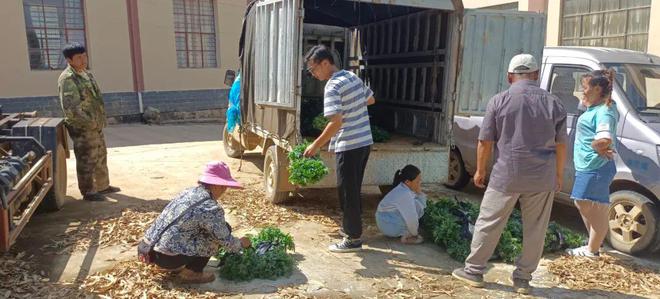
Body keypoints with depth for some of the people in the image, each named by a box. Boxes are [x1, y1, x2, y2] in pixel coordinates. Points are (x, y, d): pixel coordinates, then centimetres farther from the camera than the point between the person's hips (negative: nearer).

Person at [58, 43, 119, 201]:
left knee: (100, 156, 18)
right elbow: (70, 108, -24)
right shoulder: (67, 79, -17)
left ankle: (103, 186, 31)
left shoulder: (86, 73, 13)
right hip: (82, 128, -10)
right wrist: (89, 122, -21)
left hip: (95, 125, 10)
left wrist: (99, 120, 14)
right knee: (87, 160, -1)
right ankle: (88, 192, 10)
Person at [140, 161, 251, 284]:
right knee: (223, 229, -4)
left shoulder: (189, 192, 9)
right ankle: (191, 272, 2)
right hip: (167, 257, -8)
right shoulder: (211, 208, -16)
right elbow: (225, 240, -6)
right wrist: (241, 244, 16)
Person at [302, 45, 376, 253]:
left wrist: (316, 146, -19)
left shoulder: (333, 86, -17)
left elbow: (336, 122, -26)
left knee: (347, 192, 1)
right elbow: (371, 99, 23)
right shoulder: (352, 76, 9)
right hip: (365, 142, 9)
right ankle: (351, 227, 33)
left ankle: (353, 239, 10)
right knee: (354, 189, 20)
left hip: (349, 145, -9)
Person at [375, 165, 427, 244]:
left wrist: (419, 193, -12)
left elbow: (423, 206, 4)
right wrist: (414, 233, -12)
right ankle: (407, 236, -7)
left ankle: (404, 232, 12)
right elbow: (411, 219, -29)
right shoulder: (404, 194, -28)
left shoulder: (406, 188, 0)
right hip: (389, 226, -9)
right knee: (416, 205, -15)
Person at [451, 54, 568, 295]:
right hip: (542, 179, 2)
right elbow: (560, 145, 7)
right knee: (535, 230, 13)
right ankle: (523, 278, 22)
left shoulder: (499, 101, -2)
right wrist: (558, 175, 18)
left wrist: (480, 170, 9)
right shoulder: (554, 103, 4)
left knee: (488, 224, 9)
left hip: (506, 176, -2)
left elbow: (485, 141, -2)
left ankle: (474, 270, 19)